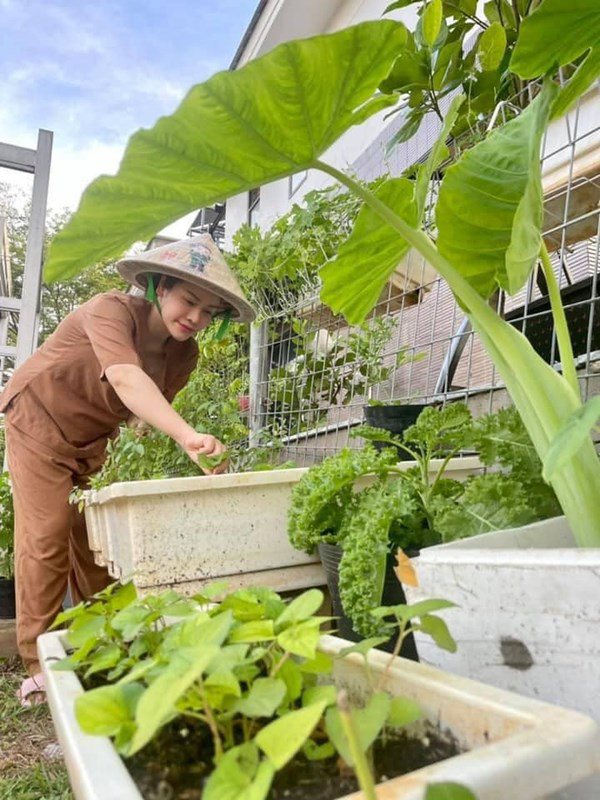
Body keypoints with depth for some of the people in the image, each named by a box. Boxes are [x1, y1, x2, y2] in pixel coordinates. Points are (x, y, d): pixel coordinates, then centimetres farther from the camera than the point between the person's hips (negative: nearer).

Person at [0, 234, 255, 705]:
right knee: (46, 538, -10)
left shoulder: (184, 355, -10)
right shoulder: (112, 310, -31)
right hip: (40, 421, -5)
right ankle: (39, 666, 1)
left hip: (93, 440, 6)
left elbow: (151, 409, -7)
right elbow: (126, 379, -49)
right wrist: (187, 435, -62)